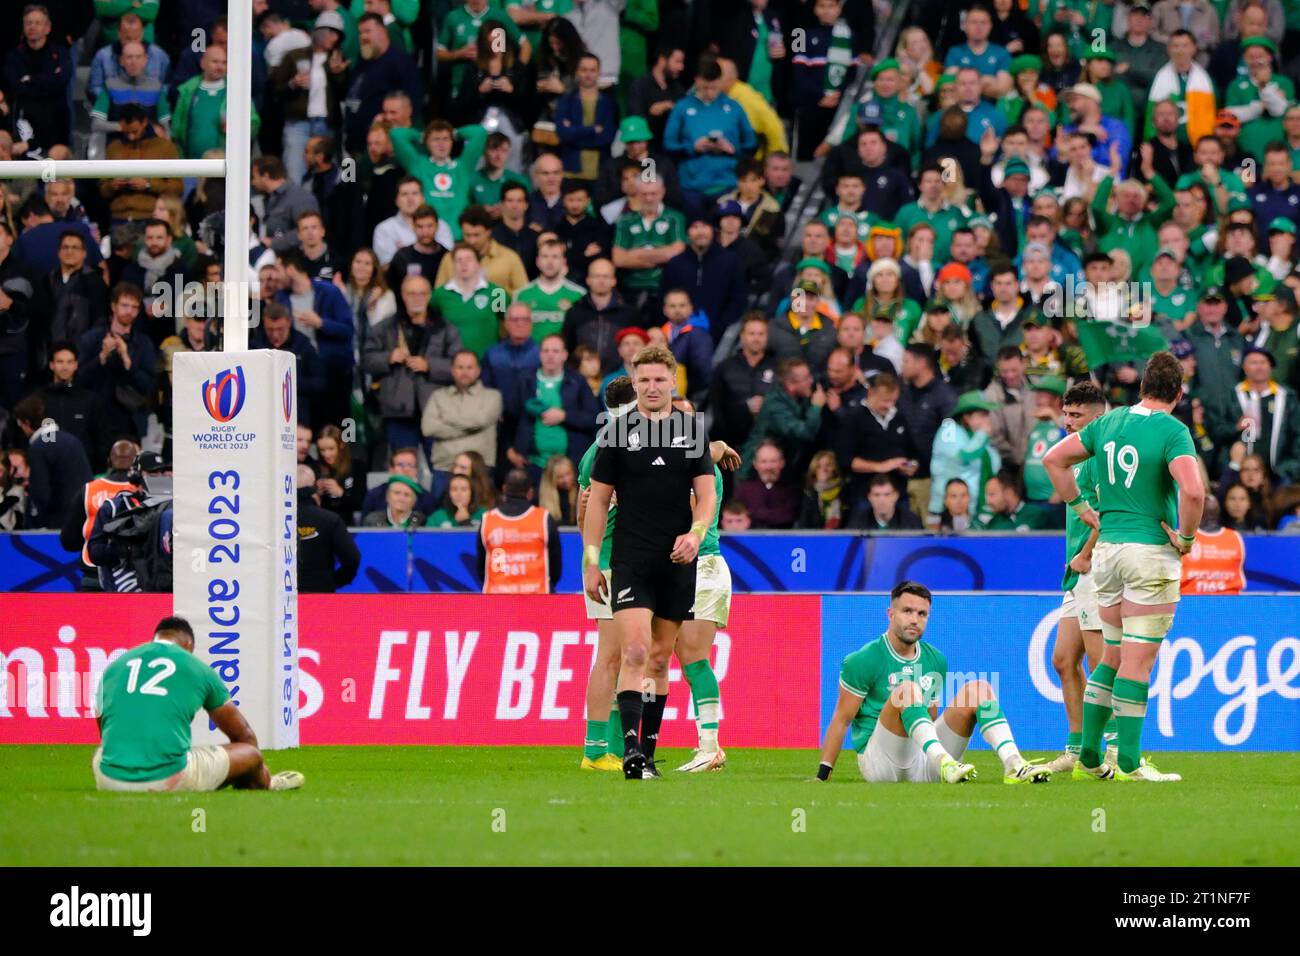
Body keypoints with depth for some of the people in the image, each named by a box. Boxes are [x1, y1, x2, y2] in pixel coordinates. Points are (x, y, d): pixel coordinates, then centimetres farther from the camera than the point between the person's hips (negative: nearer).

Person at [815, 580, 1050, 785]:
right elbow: (841, 719, -3)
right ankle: (943, 763, -51)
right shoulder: (862, 661, -4)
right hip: (877, 760, -6)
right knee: (907, 690, -30)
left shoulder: (936, 660, 15)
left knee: (978, 689, -6)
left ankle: (1013, 765, -27)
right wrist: (823, 776, -5)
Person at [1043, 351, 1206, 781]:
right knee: (1138, 661, -3)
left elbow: (1054, 458, 14)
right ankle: (1129, 762, -2)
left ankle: (1089, 757, 16)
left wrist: (1080, 508, 15)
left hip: (1107, 548, 6)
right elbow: (1193, 490, -26)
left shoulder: (1110, 422, 7)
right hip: (1151, 551, -6)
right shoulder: (1172, 431, -13)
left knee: (1112, 656, 17)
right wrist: (1186, 537, -12)